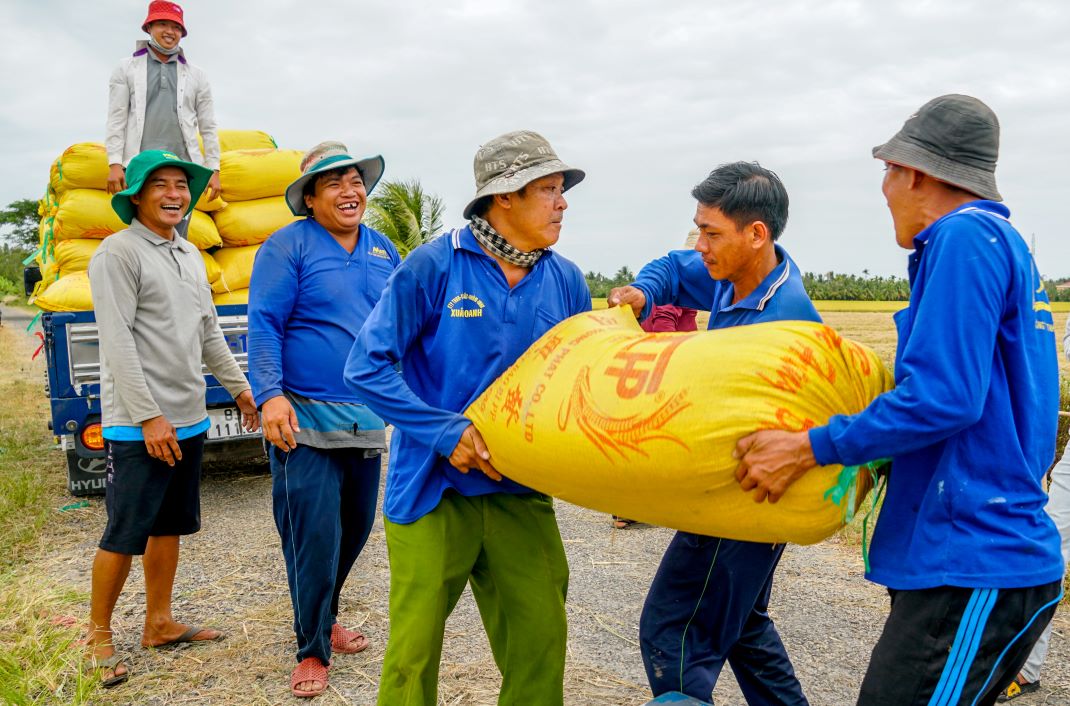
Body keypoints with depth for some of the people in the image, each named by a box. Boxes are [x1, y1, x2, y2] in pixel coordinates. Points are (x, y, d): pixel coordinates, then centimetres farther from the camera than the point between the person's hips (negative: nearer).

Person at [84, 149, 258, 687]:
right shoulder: (119, 252, -11)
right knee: (125, 533, 0)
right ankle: (99, 635, 17)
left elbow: (209, 332, 20)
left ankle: (159, 623, 28)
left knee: (169, 525, 15)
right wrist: (149, 417, -20)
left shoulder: (190, 255, 13)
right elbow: (117, 343, -16)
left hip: (188, 420, 8)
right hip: (137, 425, -7)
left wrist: (239, 386, 18)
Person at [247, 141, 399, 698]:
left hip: (368, 419, 6)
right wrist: (271, 395, -22)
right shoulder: (288, 246, -5)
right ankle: (312, 650, 14)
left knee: (355, 528, 15)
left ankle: (323, 616, 38)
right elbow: (263, 326, -11)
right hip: (305, 419, -6)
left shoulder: (383, 250, 12)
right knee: (314, 537, -3)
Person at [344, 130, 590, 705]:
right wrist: (447, 433, -17)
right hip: (432, 491, -4)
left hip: (520, 493, 4)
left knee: (540, 644, 8)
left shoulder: (566, 281, 3)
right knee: (414, 651, 5)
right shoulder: (434, 266, -11)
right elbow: (366, 367, -11)